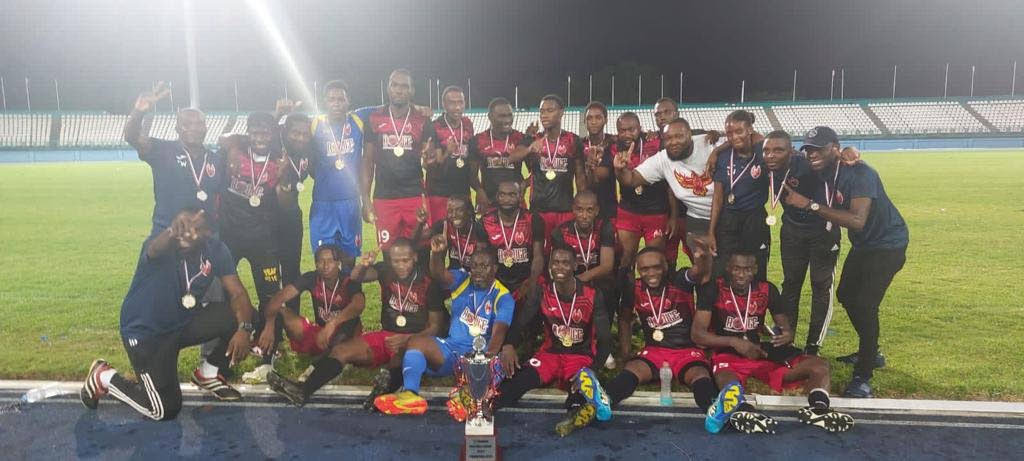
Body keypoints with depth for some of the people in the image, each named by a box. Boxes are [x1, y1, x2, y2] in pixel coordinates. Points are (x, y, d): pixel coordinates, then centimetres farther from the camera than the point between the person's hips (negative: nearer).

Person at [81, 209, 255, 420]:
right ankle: (104, 377, 16)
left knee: (238, 318, -18)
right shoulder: (164, 245, -27)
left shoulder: (215, 250, -12)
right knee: (165, 409, -11)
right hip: (145, 331, -5)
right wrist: (173, 231, -78)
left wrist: (244, 328, -33)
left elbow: (238, 293, -13)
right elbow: (154, 249, -52)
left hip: (183, 323, 5)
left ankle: (206, 374, 10)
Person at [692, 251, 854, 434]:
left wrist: (787, 336, -18)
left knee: (819, 366, -16)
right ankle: (744, 410, -68)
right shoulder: (713, 289, -7)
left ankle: (818, 408, -42)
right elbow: (697, 334, -10)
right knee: (726, 379, -41)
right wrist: (734, 342, -22)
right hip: (727, 352, -4)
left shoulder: (767, 290, 4)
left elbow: (787, 329, 8)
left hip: (762, 350, 4)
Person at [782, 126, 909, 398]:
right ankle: (870, 353, 37)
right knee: (846, 296, 17)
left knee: (865, 305, -16)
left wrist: (811, 205, -41)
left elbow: (857, 221, -42)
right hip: (862, 244, 9)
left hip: (887, 244, -9)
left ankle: (863, 376, -4)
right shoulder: (821, 174, -6)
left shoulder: (860, 174, -30)